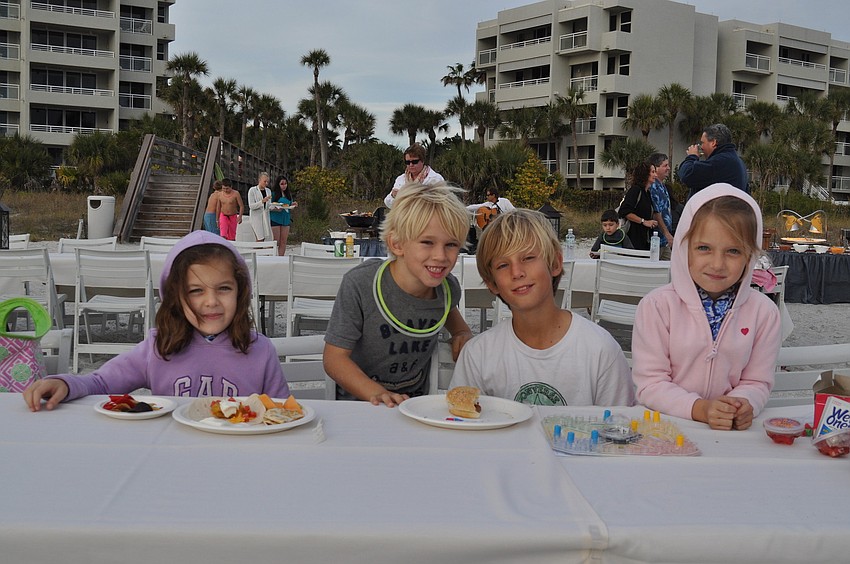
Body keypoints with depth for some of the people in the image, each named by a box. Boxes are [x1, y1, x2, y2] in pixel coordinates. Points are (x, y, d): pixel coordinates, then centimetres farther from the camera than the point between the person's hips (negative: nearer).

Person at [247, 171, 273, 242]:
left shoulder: (268, 191, 15)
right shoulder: (252, 190, -2)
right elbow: (251, 206, -9)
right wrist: (262, 201, -22)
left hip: (266, 217, 5)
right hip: (256, 217, -5)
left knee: (268, 239, -4)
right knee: (260, 239, -14)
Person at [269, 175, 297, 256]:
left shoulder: (288, 194, 13)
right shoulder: (273, 194, -3)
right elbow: (269, 207, -5)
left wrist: (293, 205, -1)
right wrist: (276, 209, -23)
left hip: (286, 219, 5)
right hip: (275, 219, -5)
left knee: (283, 242, 3)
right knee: (276, 242, -4)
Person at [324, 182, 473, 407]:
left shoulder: (448, 287, -2)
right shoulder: (359, 284, -17)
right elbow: (335, 357, -16)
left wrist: (463, 333, 6)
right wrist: (377, 393, -30)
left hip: (416, 402, 4)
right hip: (360, 401, -4)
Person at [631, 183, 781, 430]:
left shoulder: (764, 312, 1)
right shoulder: (657, 306, -7)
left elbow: (757, 382, 5)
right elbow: (650, 383, -8)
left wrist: (743, 405, -17)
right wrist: (699, 408, -22)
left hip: (732, 429, 3)